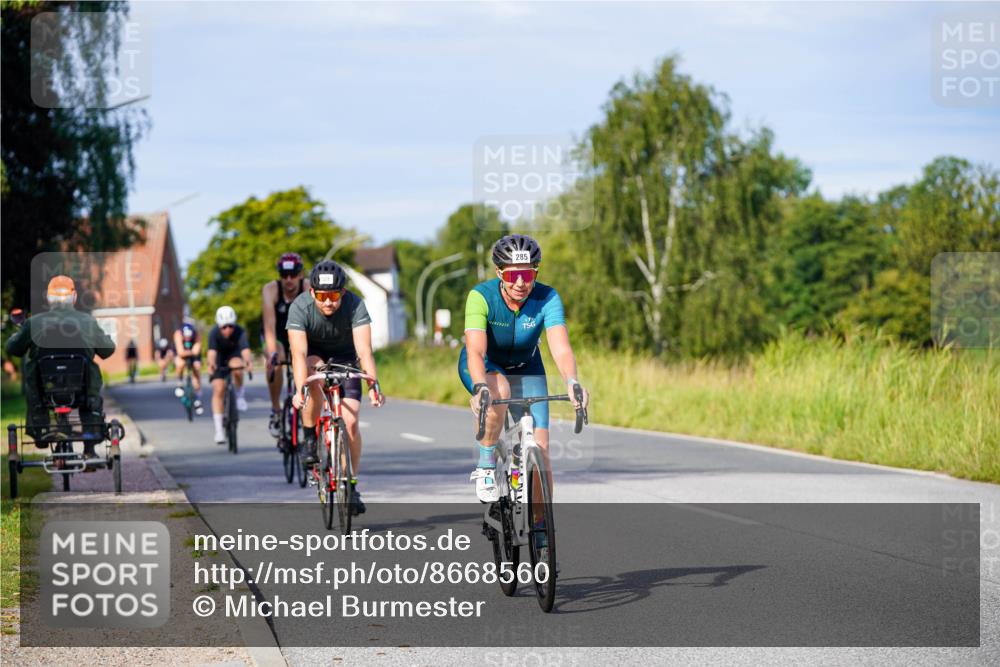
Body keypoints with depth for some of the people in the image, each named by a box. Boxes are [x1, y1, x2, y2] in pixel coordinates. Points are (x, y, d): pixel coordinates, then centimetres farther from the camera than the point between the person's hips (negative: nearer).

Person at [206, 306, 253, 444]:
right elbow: (212, 351, -44)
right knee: (218, 390, -13)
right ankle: (219, 430, -9)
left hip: (234, 355, 0)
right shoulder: (214, 333, -30)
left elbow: (245, 349, -45)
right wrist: (211, 364, -64)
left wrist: (248, 361, -66)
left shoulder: (239, 332, -30)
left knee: (237, 367, -35)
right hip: (219, 359, 0)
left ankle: (239, 395, -6)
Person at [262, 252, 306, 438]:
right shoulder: (270, 290, -27)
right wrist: (272, 351, -53)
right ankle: (275, 410, -15)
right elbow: (269, 322, -39)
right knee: (275, 359, -32)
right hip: (277, 337, -1)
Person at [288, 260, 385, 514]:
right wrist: (299, 390, -52)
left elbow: (364, 350, -37)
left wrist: (373, 386, -51)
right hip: (313, 353, -1)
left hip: (344, 355, 1)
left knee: (350, 422, -12)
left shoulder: (354, 305, -30)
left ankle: (350, 485, 3)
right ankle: (309, 439, -15)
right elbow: (299, 353, -38)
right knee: (314, 380, -37)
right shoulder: (300, 307, -30)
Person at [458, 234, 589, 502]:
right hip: (483, 368, -2)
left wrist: (572, 382, -57)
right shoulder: (481, 296, -30)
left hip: (525, 369, 2)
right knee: (499, 392, -38)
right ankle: (485, 467, -19)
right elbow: (475, 350, -40)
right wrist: (480, 387, -59)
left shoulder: (547, 299, -26)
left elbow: (561, 347, -37)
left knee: (540, 448, -11)